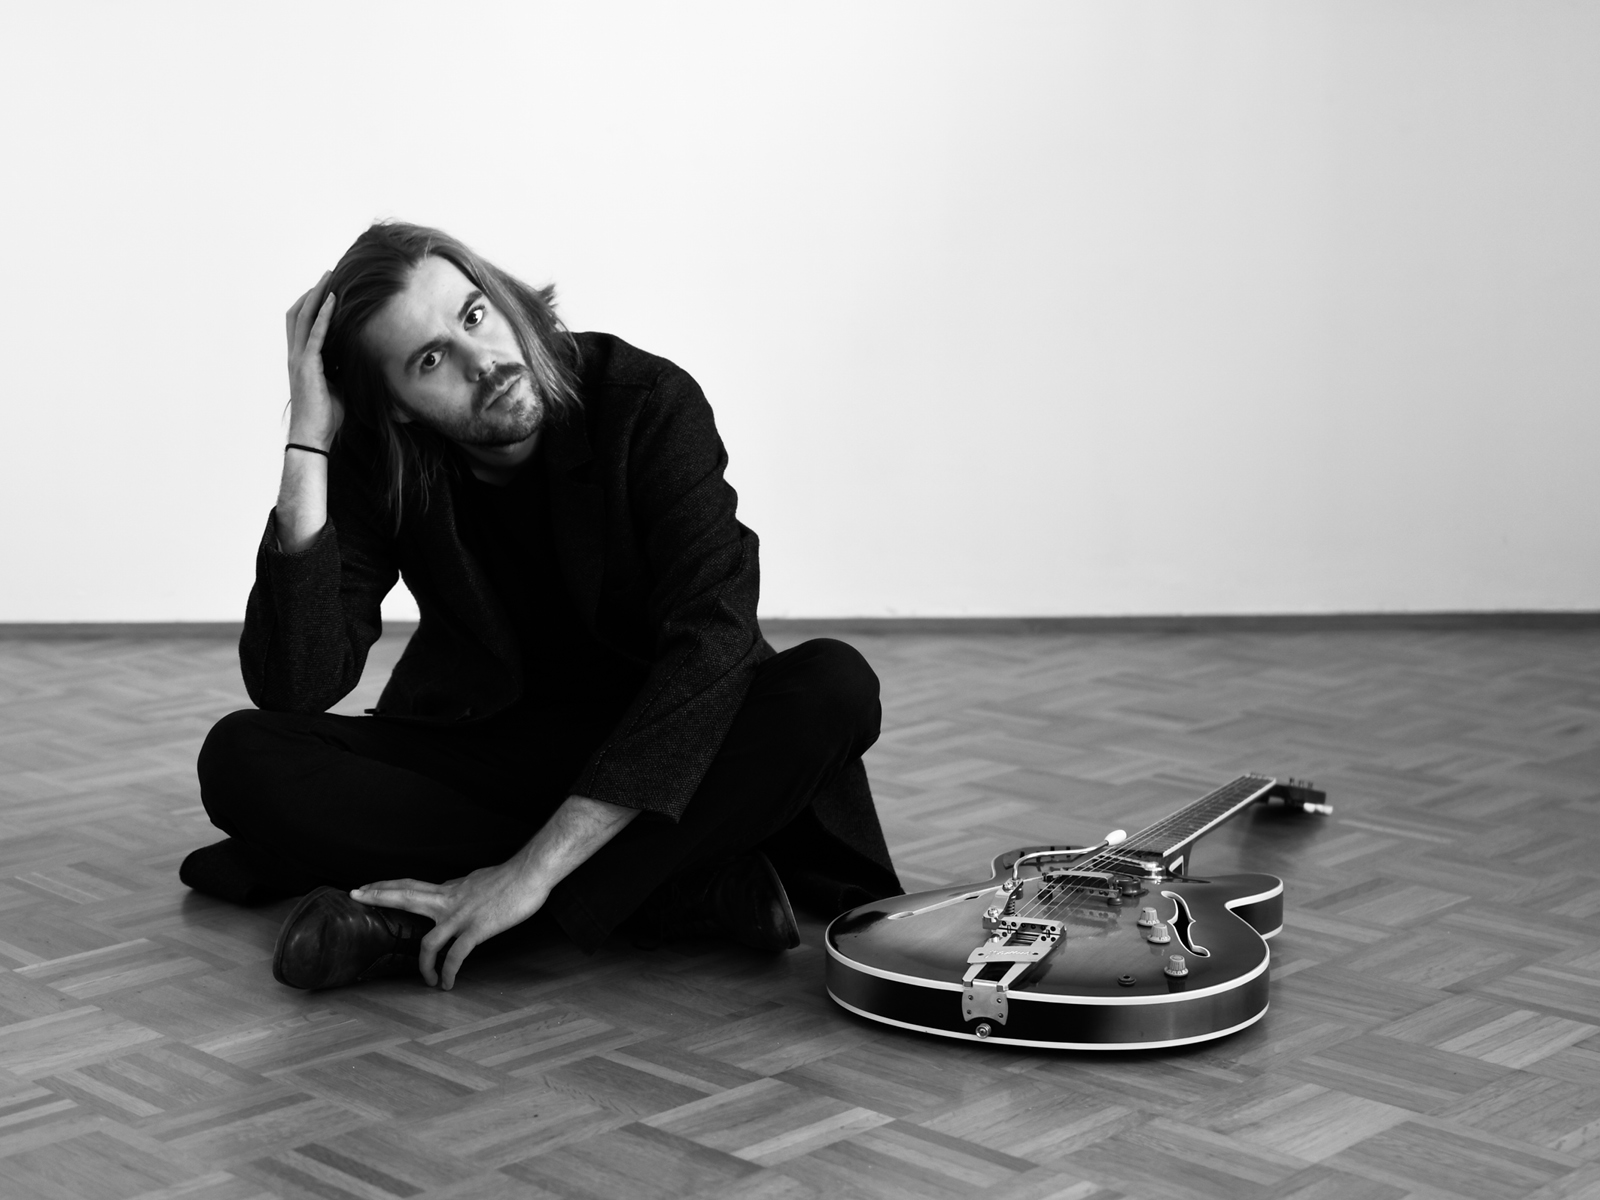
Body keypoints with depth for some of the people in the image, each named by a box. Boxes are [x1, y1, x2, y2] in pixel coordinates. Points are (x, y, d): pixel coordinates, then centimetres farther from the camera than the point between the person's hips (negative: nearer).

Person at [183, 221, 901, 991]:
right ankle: (693, 889, -29)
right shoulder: (378, 465, -11)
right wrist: (308, 443, -28)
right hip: (482, 748, 2)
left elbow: (712, 644, -31)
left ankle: (416, 919, -35)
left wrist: (533, 869, -38)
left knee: (834, 688, -33)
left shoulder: (648, 404, -19)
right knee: (243, 758, -24)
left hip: (656, 749, -1)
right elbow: (293, 690, -22)